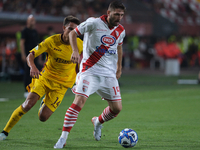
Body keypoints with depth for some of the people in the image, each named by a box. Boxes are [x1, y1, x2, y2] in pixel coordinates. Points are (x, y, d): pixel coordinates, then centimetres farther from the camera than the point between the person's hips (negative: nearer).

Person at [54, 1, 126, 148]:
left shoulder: (120, 30, 6)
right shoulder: (94, 23, -10)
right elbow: (73, 33, -2)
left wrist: (119, 68, 27)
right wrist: (75, 51, -17)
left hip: (109, 74, 5)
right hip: (90, 71, -5)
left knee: (117, 108, 1)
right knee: (79, 100, -21)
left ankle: (98, 122, 34)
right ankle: (63, 138, -16)